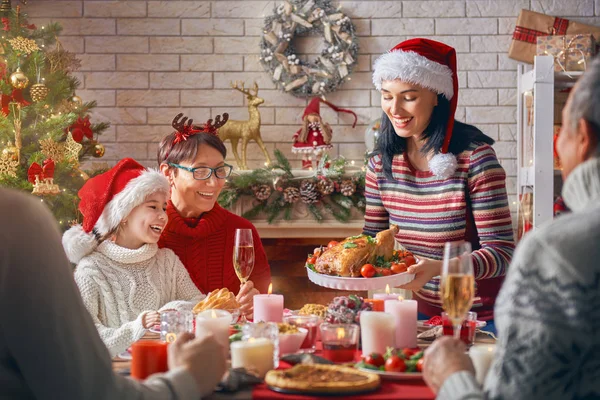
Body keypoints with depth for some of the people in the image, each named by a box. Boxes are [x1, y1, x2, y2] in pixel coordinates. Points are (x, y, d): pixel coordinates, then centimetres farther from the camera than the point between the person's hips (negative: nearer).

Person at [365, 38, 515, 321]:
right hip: (420, 311, 5)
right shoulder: (382, 162, 2)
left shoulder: (474, 156, -14)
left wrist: (439, 268, -33)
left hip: (478, 316, -5)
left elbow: (501, 251, -17)